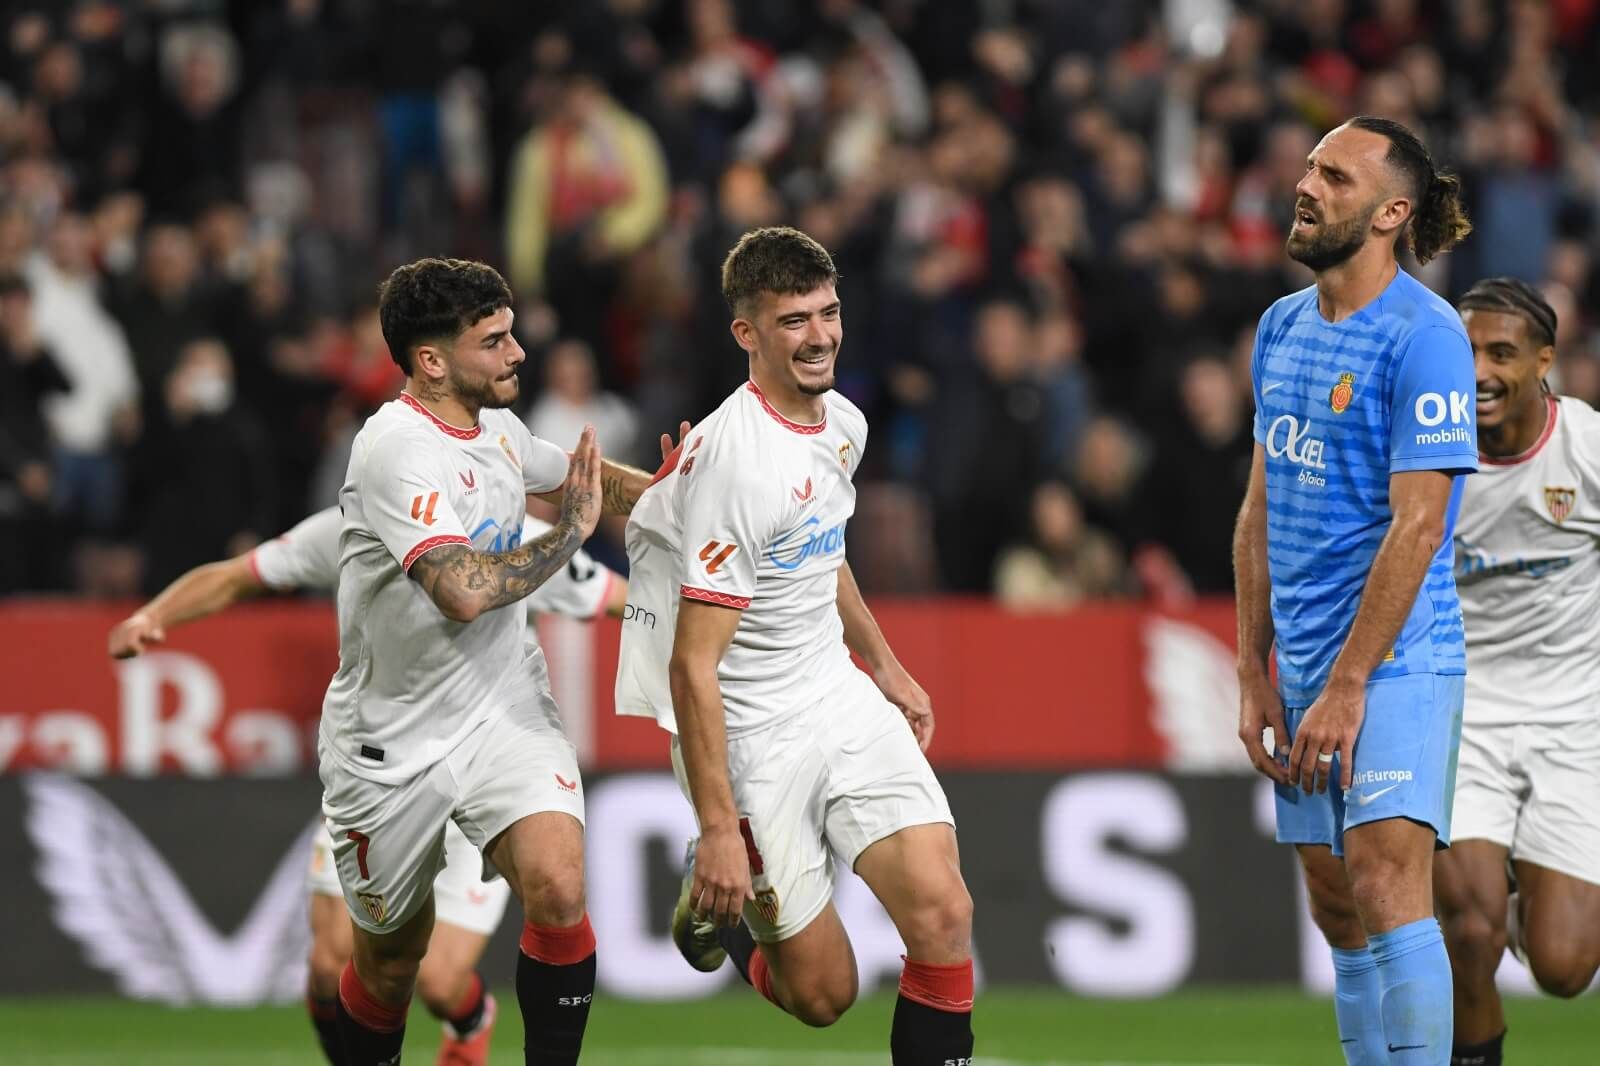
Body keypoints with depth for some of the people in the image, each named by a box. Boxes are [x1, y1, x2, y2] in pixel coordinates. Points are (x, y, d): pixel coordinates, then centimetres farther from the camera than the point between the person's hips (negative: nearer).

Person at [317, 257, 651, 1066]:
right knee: (391, 955, 11)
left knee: (559, 888, -22)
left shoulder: (496, 426, 2)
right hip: (392, 742, -5)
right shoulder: (398, 451, -23)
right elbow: (466, 590, -37)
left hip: (501, 710, 5)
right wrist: (571, 531, -22)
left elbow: (582, 477, 26)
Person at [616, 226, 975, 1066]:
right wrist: (718, 827, -25)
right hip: (750, 736, -7)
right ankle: (715, 896, 31)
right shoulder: (734, 459, -23)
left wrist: (885, 666, 30)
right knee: (822, 992, 0)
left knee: (942, 913, -13)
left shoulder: (843, 424, 4)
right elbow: (694, 666, -23)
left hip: (840, 702, 7)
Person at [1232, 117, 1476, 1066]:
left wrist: (1346, 686, -18)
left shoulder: (1425, 337, -12)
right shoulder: (1283, 328, 12)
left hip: (1396, 662, -8)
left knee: (1386, 886, -16)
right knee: (1338, 911, 9)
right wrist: (1256, 675, 11)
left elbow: (1417, 525, -16)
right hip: (1306, 664, 8)